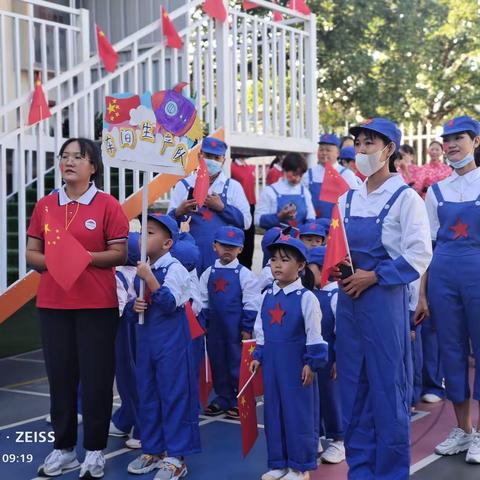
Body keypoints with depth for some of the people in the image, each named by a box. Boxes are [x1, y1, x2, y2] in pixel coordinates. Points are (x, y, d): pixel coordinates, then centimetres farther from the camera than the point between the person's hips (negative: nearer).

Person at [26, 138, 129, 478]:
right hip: (53, 304, 3)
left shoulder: (107, 204, -3)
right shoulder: (45, 205, 8)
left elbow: (120, 254, -5)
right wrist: (51, 262, -11)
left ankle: (95, 451, 14)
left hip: (97, 305, -3)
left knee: (96, 377, 2)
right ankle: (63, 448, 21)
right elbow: (31, 253, 9)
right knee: (60, 375, 8)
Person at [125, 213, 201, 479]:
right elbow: (131, 306, 14)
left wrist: (150, 279, -28)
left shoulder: (174, 268, -12)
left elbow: (170, 303, -22)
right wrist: (133, 306, -8)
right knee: (147, 396, 14)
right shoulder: (140, 269, 9)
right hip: (145, 341, 7)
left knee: (174, 396, -1)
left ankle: (176, 456, 8)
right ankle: (152, 450, 27)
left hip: (171, 344, -7)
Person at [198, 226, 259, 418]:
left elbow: (251, 304, -6)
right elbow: (203, 301, 12)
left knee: (238, 364, 3)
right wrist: (203, 323, 7)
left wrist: (247, 328, -9)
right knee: (217, 363, 12)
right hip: (214, 328, 4)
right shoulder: (208, 273, 6)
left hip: (236, 329, -4)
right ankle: (223, 399, 25)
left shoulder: (244, 274, -5)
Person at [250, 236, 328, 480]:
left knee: (299, 412, 2)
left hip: (297, 364, -6)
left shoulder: (306, 297, -11)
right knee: (273, 411, 11)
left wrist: (311, 363, -12)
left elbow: (314, 335, -10)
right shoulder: (267, 295, 7)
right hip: (272, 363, 6)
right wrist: (258, 356, 11)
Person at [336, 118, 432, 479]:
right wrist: (337, 269, -3)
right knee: (353, 386, 10)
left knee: (387, 385, 0)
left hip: (384, 298, -6)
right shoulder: (347, 200, 12)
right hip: (349, 300, 6)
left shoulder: (405, 198, -5)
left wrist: (374, 276, -16)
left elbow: (418, 256, -12)